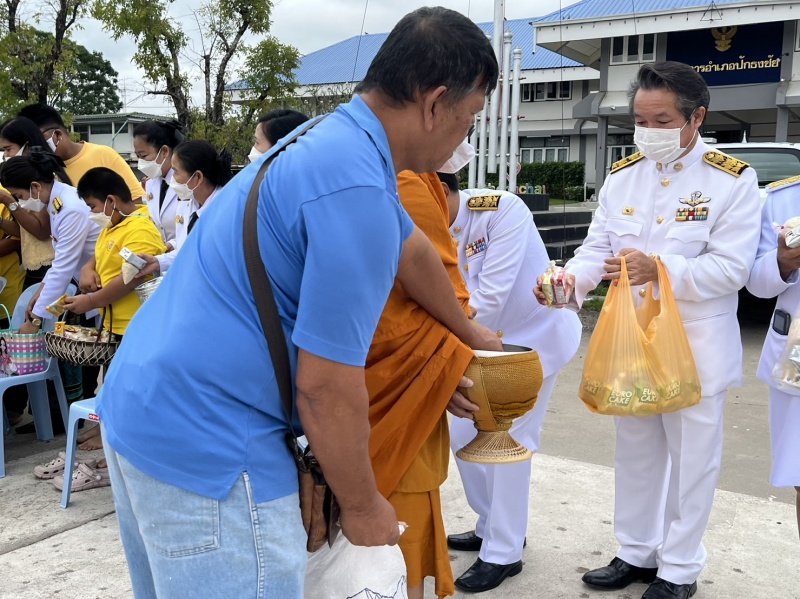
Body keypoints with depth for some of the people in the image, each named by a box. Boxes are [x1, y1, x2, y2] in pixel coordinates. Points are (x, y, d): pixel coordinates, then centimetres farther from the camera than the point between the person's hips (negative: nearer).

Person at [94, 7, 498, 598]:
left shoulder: (336, 139, 9)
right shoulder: (355, 188, -23)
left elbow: (412, 250, 24)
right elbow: (326, 385, -21)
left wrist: (472, 335, 39)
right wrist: (362, 507, -4)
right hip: (206, 445, -10)